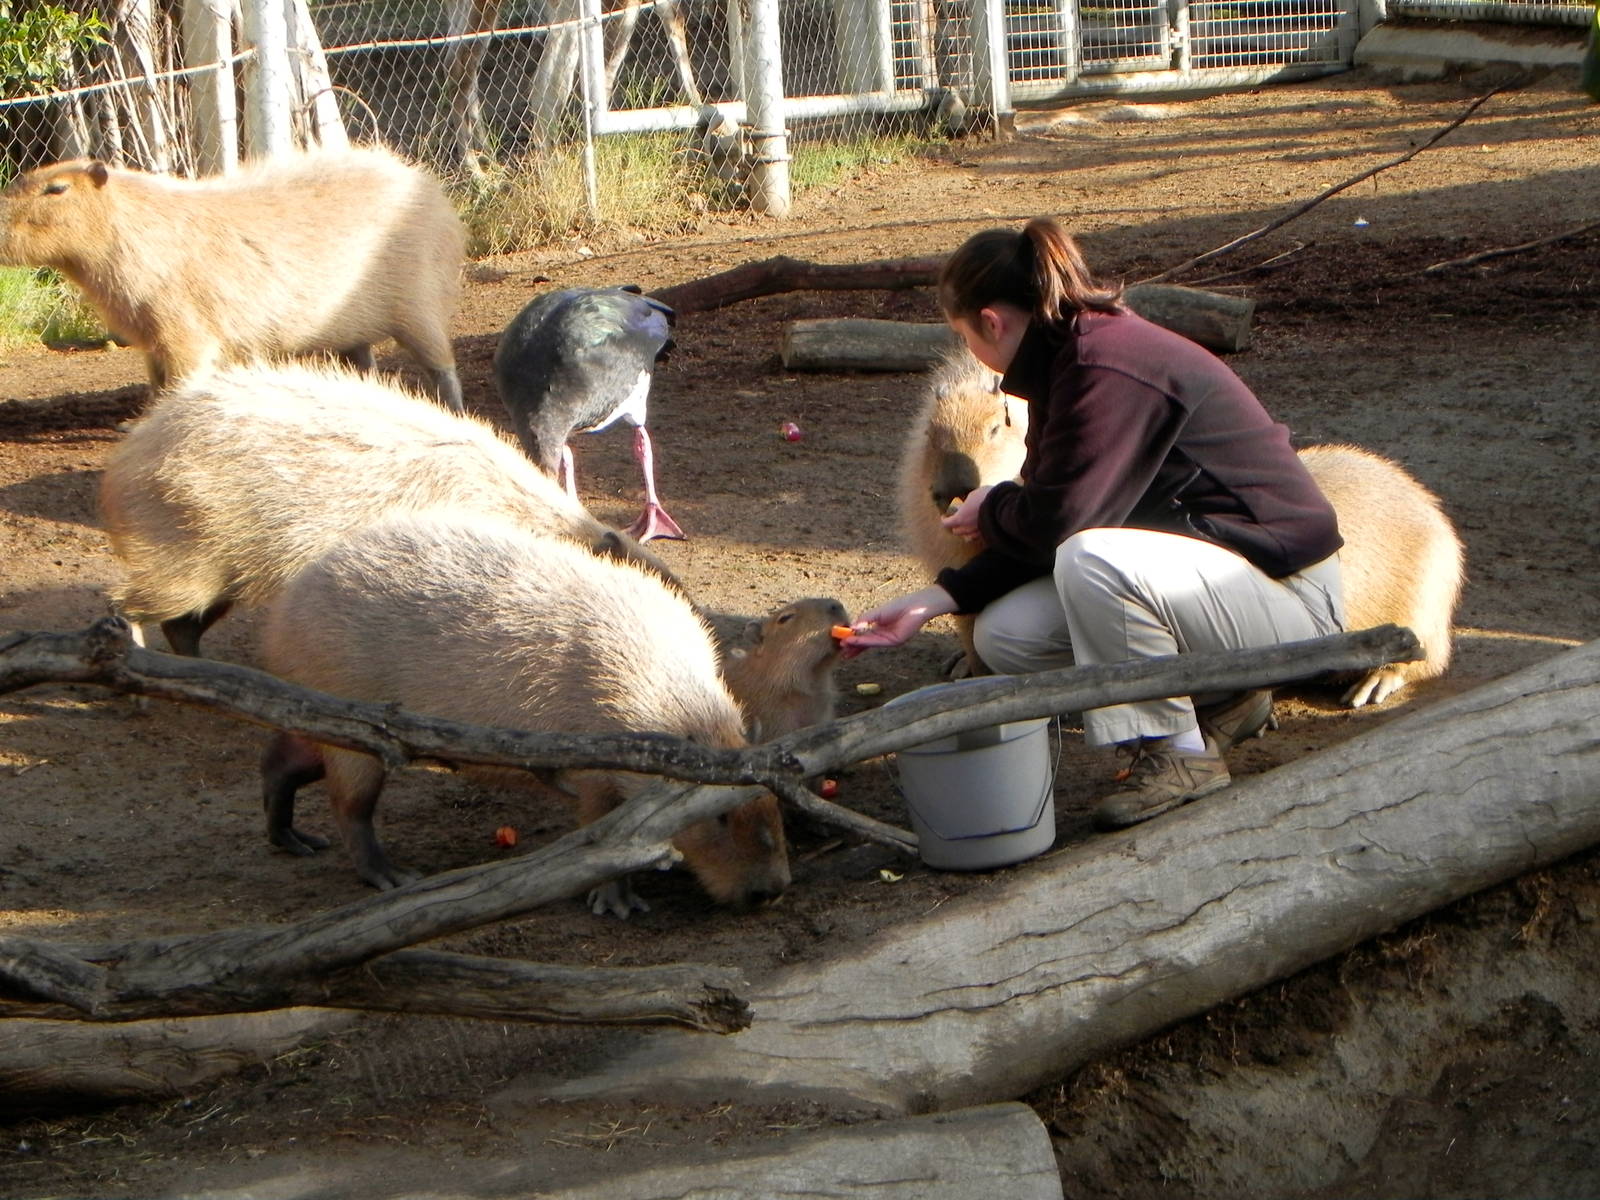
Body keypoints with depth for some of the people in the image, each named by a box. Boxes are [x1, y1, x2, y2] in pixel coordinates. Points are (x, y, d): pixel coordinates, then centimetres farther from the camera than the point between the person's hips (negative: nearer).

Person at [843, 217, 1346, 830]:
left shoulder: (1108, 369, -23)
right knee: (1006, 636, -3)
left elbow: (1057, 521, -25)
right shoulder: (1075, 356, 8)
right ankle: (1220, 698, 11)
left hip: (1286, 592, -10)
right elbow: (1050, 521, 10)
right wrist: (936, 599, 5)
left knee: (1092, 561, -34)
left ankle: (1180, 754, -13)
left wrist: (991, 511, -2)